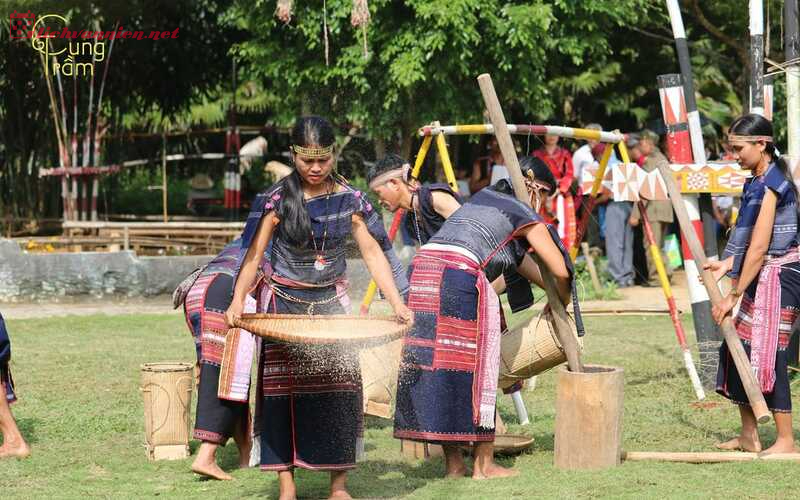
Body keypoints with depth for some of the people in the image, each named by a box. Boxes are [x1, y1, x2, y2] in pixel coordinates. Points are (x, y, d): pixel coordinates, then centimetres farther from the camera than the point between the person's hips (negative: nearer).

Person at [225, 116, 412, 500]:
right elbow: (253, 253, -11)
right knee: (282, 389, -3)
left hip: (331, 302, 1)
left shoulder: (349, 200, -3)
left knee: (340, 386, -6)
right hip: (284, 302, -1)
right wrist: (237, 301, -25)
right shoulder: (277, 199, -9)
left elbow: (373, 252, -2)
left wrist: (397, 303, -12)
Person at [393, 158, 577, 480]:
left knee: (434, 363, 9)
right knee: (476, 368, 3)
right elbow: (561, 272, 9)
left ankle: (453, 463, 13)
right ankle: (483, 464, 9)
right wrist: (560, 304, 29)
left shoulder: (482, 198, 31)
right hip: (460, 275, -7)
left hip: (422, 267, 7)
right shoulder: (527, 219, 9)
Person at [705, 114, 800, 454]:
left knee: (767, 355, -8)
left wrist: (734, 295, -18)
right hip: (761, 277, 10)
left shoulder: (771, 183, -18)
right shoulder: (756, 182, 12)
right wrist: (727, 264, 4)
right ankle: (748, 435, 20)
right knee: (738, 349, 11)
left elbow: (760, 247, -20)